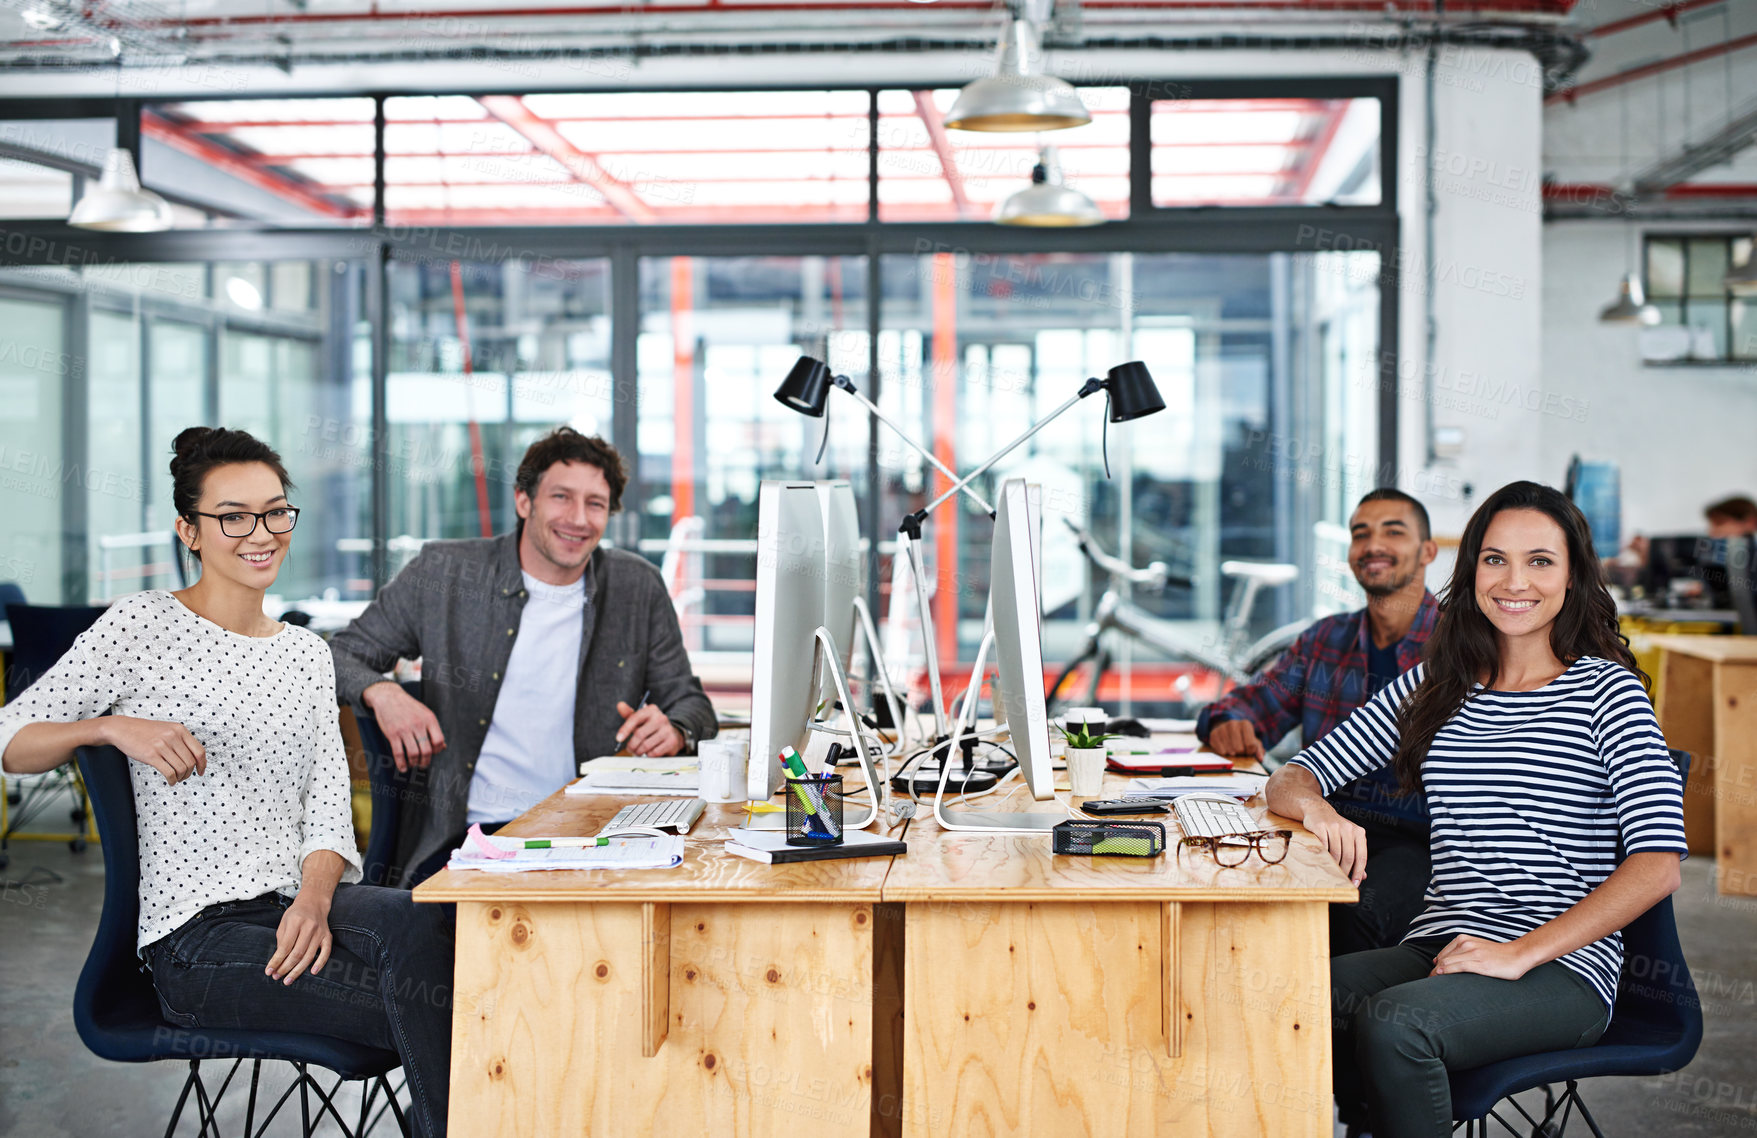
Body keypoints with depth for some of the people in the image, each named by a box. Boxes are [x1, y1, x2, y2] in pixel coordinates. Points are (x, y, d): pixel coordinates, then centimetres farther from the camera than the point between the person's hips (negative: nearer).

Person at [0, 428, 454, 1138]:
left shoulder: (307, 654, 17)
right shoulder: (144, 625, 1)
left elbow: (328, 807, 8)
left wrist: (315, 899, -13)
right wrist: (113, 727, -18)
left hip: (298, 902, 4)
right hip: (196, 938, -4)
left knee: (416, 923, -33)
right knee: (424, 1017, -28)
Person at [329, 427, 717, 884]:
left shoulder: (639, 589, 8)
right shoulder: (442, 573, 3)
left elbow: (689, 701, 15)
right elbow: (341, 654, 10)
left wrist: (674, 732, -10)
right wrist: (382, 693, -14)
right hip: (462, 837, -2)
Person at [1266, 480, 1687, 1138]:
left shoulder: (1607, 690, 0)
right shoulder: (1433, 687, 14)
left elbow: (1657, 866, -10)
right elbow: (1290, 779, 13)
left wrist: (1522, 953, -17)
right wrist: (1318, 811, -12)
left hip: (1565, 967, -4)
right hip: (1437, 950, 4)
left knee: (1391, 1024, -32)